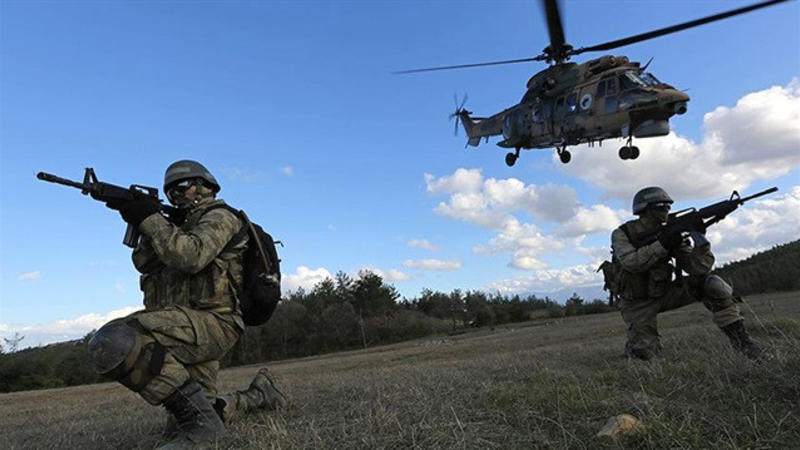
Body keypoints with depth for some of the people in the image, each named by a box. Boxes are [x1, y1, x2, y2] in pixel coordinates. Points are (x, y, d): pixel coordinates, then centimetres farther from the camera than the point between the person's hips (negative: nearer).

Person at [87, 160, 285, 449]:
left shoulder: (219, 217, -1)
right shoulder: (180, 226, 27)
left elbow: (189, 257, -20)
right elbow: (145, 263, 14)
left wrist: (151, 219, -13)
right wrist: (144, 224, 0)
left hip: (210, 322, -9)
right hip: (188, 329, 9)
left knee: (111, 343, -29)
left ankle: (196, 417, -24)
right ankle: (257, 395, 30)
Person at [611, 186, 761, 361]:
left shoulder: (670, 234, -3)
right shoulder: (621, 234, -12)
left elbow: (698, 268, -10)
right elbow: (631, 263, -31)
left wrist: (700, 241, -28)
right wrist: (662, 244, -33)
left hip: (664, 294, 3)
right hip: (638, 303, -3)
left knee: (712, 283, -17)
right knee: (642, 352, -16)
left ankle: (738, 337, -10)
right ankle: (634, 345, 20)